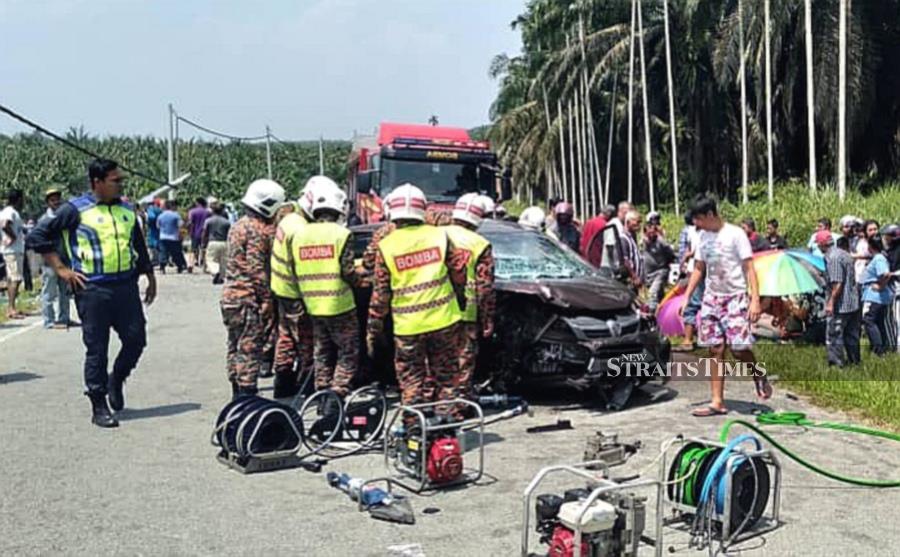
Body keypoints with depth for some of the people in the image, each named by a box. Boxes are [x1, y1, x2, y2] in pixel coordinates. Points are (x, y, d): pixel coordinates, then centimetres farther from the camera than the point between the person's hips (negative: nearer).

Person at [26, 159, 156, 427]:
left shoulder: (127, 210, 12)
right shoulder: (76, 210, -4)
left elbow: (140, 246, 24)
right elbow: (38, 236, -2)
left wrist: (150, 278, 24)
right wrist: (61, 269, -5)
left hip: (126, 286, 5)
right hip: (92, 289, -5)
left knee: (136, 339, 4)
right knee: (97, 349, 1)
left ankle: (116, 380, 32)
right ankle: (99, 407, 11)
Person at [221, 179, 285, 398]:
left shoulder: (238, 226, 17)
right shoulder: (257, 230, -14)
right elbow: (257, 270, -18)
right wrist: (267, 300, -15)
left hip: (231, 296, 10)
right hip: (249, 298, -10)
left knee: (236, 347, 15)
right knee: (250, 348, -6)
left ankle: (237, 392, 23)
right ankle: (247, 392, -4)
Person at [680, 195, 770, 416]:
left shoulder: (735, 234, -9)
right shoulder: (704, 236, 10)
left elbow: (749, 268, -11)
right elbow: (698, 269, 17)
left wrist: (755, 299, -19)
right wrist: (686, 297, 11)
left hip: (735, 297, -6)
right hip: (711, 298, 6)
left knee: (738, 348, -11)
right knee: (715, 350, 2)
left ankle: (759, 377, 20)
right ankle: (717, 402, 5)